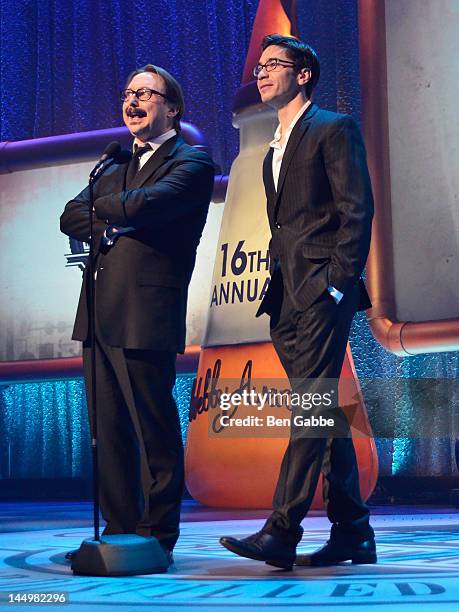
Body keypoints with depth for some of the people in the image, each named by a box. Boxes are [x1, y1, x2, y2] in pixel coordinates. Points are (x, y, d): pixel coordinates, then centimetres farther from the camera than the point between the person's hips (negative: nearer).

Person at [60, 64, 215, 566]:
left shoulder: (192, 163, 1)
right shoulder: (116, 166, 24)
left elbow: (142, 205, -15)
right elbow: (70, 217, 14)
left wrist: (101, 206, 4)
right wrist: (107, 225, -5)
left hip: (146, 317, -7)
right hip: (99, 315, 7)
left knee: (155, 431, -3)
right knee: (109, 431, 9)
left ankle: (157, 537, 5)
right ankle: (118, 529, 18)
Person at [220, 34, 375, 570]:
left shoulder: (334, 129, 0)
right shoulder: (275, 149, 25)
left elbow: (357, 211, -9)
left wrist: (338, 283, -16)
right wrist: (277, 288, 13)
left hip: (323, 290, -9)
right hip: (288, 297, 9)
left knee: (310, 408, -13)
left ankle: (281, 532, -17)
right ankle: (353, 533, 12)